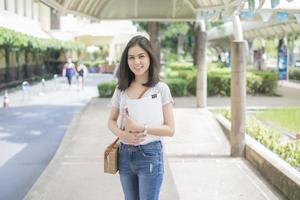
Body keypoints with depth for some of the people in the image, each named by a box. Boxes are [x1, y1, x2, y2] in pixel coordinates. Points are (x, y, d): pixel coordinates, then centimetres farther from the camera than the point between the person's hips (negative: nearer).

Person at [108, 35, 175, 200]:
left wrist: (140, 127, -21)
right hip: (125, 155, 4)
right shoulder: (121, 89, 3)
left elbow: (170, 129, -10)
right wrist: (122, 134, -11)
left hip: (149, 155, -4)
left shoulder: (160, 88, -9)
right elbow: (111, 121, 11)